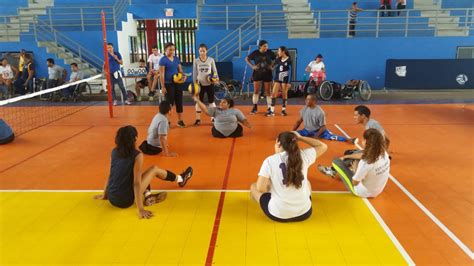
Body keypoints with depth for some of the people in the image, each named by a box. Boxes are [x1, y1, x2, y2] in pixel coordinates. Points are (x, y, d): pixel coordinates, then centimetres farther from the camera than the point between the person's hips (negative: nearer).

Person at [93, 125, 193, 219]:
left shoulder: (114, 151, 3)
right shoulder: (137, 155, -16)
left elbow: (111, 175, 14)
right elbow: (137, 183, -19)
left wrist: (104, 195, 25)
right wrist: (141, 210, -18)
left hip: (111, 198, 6)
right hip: (125, 200, -6)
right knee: (154, 169, 9)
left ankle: (148, 196, 15)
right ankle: (180, 179, 30)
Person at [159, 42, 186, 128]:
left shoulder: (177, 59, 9)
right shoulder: (163, 60, -8)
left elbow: (180, 70, 14)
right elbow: (161, 74, -11)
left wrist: (183, 76, -8)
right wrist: (163, 86, -14)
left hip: (177, 83, 5)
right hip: (168, 84, -5)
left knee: (179, 102, 9)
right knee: (169, 103, 1)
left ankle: (180, 120, 20)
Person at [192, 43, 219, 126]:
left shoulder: (211, 60, -2)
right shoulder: (196, 61, -1)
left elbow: (214, 71, 4)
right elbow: (194, 73, 3)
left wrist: (216, 78, -13)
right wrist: (195, 83, 0)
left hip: (209, 84, 0)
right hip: (200, 84, 1)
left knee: (211, 101, 7)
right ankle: (198, 119, 14)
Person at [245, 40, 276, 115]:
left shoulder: (270, 52, -7)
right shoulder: (255, 53, -7)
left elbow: (275, 60, 7)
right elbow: (247, 59, 5)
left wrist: (272, 66, -5)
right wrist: (252, 66, -4)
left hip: (267, 74, 0)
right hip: (257, 73, 0)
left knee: (267, 91, 4)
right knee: (256, 91, 1)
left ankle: (269, 108, 10)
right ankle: (255, 107, 10)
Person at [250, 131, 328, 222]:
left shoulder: (270, 160, -10)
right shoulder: (304, 155, -3)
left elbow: (260, 189, -13)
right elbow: (323, 146, 15)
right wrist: (300, 137, 15)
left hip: (277, 215, -2)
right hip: (304, 213, 3)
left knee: (253, 187, 23)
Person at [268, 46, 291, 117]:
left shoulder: (288, 60, -7)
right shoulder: (278, 60, 6)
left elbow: (290, 71, -8)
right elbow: (276, 70, 12)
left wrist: (289, 82, -12)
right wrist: (274, 80, 11)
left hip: (285, 79, -4)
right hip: (278, 79, 4)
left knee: (284, 95, 5)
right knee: (273, 94, -5)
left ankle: (283, 110, 17)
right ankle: (272, 111, -5)